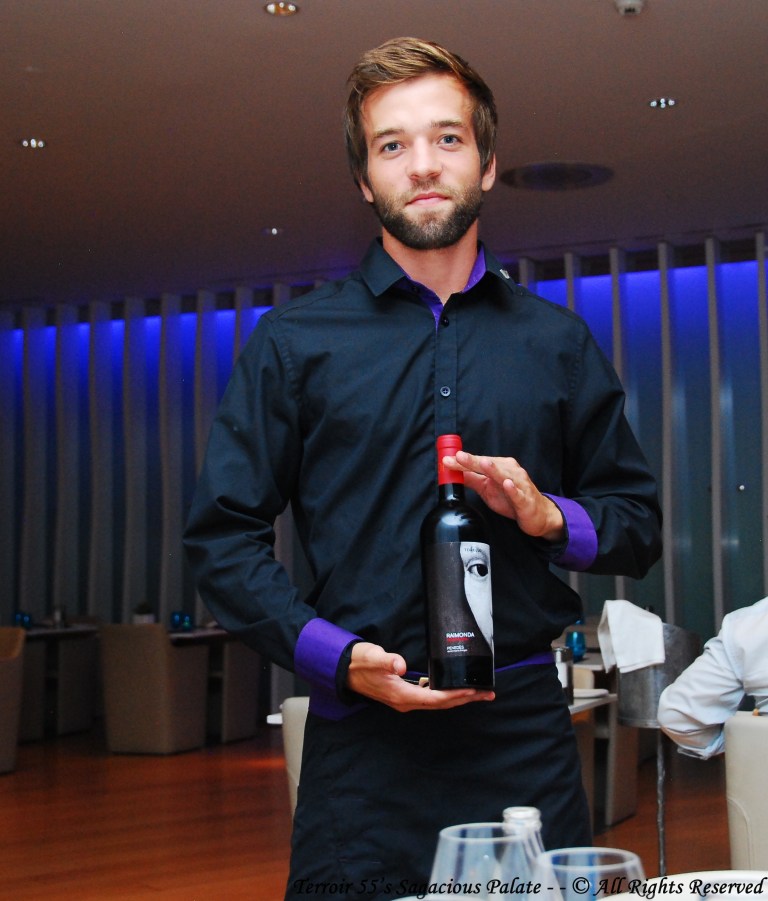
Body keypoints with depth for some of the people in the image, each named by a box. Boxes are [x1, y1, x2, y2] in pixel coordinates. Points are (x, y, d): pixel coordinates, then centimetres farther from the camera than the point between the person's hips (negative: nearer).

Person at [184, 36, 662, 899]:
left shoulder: (557, 341, 13)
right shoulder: (292, 340, 7)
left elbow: (638, 523, 16)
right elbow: (223, 537, 3)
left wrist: (551, 516, -5)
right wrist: (336, 657, -11)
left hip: (524, 731, 2)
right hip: (361, 740, -1)